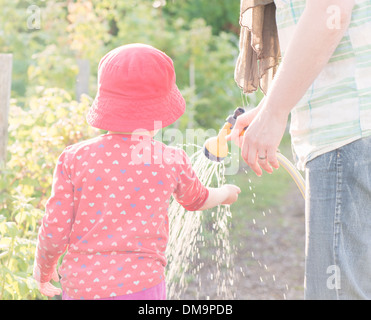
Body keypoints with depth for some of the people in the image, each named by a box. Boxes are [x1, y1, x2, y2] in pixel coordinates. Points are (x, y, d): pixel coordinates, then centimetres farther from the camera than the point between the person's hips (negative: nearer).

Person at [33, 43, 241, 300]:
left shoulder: (75, 158, -3)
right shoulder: (173, 162, -1)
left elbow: (54, 232, -2)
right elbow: (197, 200, 23)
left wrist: (42, 268, 19)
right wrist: (225, 194, 46)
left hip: (79, 286, 2)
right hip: (139, 285, -1)